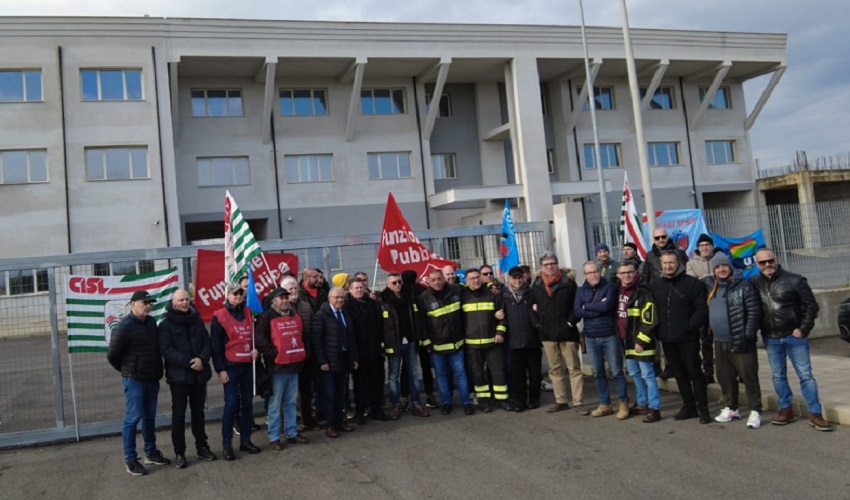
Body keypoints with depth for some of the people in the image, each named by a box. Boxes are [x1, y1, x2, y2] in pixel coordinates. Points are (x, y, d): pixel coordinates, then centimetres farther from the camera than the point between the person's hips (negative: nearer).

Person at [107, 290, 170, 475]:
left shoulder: (151, 322, 6)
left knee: (150, 417, 15)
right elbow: (112, 355, -10)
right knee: (133, 418, 0)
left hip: (152, 378, 7)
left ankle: (151, 452, 27)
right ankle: (130, 459, 9)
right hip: (135, 380, -7)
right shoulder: (124, 327, -15)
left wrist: (157, 369, 12)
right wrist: (128, 370, 3)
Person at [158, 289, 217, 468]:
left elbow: (207, 343, 6)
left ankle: (202, 446, 24)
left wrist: (202, 359, -15)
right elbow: (166, 350, -13)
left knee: (198, 411, 14)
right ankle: (179, 452, 11)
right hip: (178, 375, -4)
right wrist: (188, 363, -20)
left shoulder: (197, 321, 9)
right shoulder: (166, 324, -4)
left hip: (199, 374, 4)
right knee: (179, 414, 2)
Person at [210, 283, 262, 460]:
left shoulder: (249, 313, 8)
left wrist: (257, 349, -3)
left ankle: (245, 440, 20)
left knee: (247, 403, 10)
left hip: (248, 365, 5)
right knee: (231, 405, -5)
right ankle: (227, 445, 3)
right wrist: (220, 369, -10)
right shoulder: (219, 316, -5)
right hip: (231, 367, -5)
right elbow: (215, 345, -6)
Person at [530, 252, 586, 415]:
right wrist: (538, 324, 4)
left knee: (574, 368, 0)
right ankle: (561, 401, 20)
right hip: (547, 334, 4)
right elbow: (533, 307, 15)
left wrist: (571, 321, -10)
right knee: (555, 369, 11)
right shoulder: (537, 285, 7)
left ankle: (578, 402, 4)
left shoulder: (568, 282, -3)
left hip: (567, 332, -4)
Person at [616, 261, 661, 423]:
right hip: (626, 341, 8)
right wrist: (619, 338, 18)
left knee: (647, 375, -4)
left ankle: (654, 408, 1)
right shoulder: (619, 292, 11)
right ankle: (641, 403, 30)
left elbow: (649, 320, -18)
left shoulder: (643, 293, -13)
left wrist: (641, 340, -20)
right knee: (635, 374, 18)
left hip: (641, 342, -8)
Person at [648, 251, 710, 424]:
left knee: (694, 372, -1)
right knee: (679, 373, 13)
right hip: (667, 338, 5)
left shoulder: (692, 283, -6)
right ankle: (689, 406, 24)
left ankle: (703, 409, 8)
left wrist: (690, 327, -15)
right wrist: (657, 329, 4)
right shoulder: (654, 284, 7)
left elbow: (702, 310, -9)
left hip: (688, 338, -5)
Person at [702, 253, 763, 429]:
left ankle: (755, 412, 7)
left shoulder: (744, 287, -9)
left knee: (749, 377, -1)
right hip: (720, 342, 6)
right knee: (725, 377, 14)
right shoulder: (710, 287, 8)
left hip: (740, 342, -6)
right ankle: (730, 409, 26)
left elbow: (754, 313, -12)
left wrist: (748, 336, -16)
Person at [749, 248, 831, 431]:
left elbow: (811, 306, -4)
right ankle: (786, 409, 23)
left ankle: (815, 414, 7)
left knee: (806, 375, 0)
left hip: (794, 336, -3)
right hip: (770, 339, 3)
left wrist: (803, 329, -9)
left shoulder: (794, 280, -8)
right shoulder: (754, 283, 0)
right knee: (778, 376, 11)